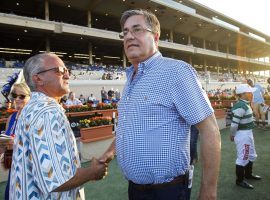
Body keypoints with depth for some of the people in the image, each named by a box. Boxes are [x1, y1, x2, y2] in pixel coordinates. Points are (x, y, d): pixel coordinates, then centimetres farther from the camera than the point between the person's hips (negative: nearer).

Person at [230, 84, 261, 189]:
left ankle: (248, 174, 45)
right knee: (243, 158, 2)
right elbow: (234, 123, -26)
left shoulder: (245, 104, 7)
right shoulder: (240, 106, -25)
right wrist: (232, 135, -14)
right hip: (242, 135, -10)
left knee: (251, 156, 25)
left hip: (248, 133, 10)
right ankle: (240, 180, 18)